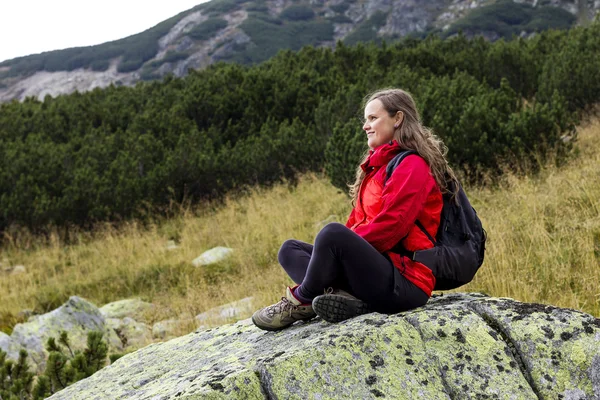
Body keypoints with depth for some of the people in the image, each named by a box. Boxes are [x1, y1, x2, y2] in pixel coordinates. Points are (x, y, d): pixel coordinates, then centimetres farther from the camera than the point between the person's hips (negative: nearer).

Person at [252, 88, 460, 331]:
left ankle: (300, 302, -13)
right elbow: (358, 220, 17)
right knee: (290, 249, 4)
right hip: (378, 266, 10)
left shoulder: (412, 166, -7)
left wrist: (346, 244, -14)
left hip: (404, 281, -10)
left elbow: (390, 225, -18)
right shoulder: (378, 165, 23)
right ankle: (346, 299, -22)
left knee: (333, 233, -33)